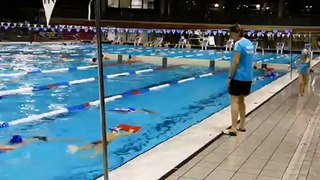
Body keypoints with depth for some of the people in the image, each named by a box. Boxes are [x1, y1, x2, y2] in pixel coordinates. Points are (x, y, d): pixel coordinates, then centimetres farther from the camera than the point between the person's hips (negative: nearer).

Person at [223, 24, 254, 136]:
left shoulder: (239, 44, -14)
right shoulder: (249, 43, 12)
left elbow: (236, 62, -19)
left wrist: (230, 77, -13)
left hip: (238, 77, -9)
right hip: (248, 77, 9)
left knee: (234, 101, -6)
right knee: (241, 101, 17)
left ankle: (233, 129, -8)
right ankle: (242, 126, 23)